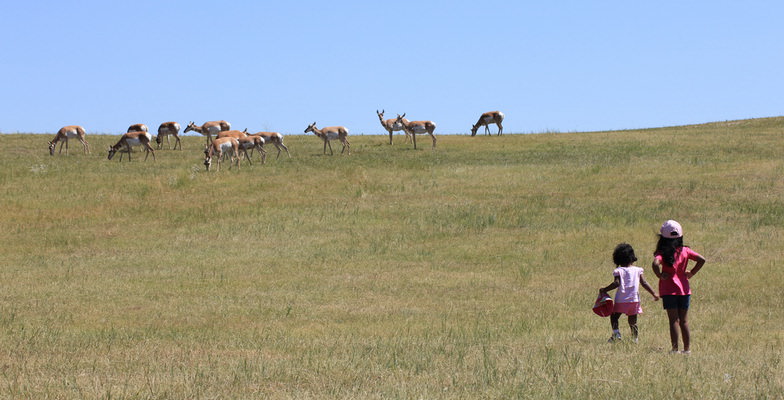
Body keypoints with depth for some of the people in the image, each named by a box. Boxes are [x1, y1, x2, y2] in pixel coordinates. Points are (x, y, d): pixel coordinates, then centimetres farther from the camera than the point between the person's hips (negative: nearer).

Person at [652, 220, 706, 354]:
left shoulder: (662, 253, -9)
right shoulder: (685, 251, 2)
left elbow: (656, 264, -29)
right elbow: (701, 260, -3)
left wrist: (660, 275, -13)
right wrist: (691, 273, 4)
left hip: (669, 291, -3)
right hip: (684, 289, 3)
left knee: (674, 320, -2)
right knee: (684, 321, 10)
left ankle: (675, 349, -4)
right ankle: (687, 348, 12)